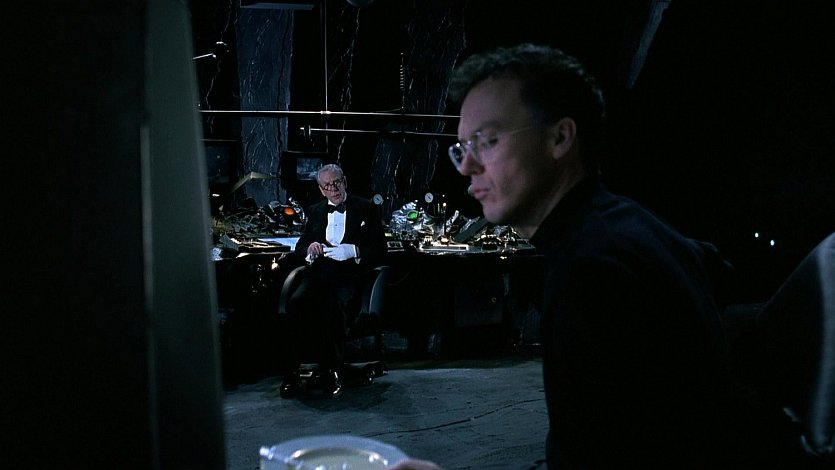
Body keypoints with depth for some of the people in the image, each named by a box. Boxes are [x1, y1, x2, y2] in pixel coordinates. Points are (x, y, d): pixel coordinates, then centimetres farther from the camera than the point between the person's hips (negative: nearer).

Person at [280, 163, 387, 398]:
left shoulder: (366, 209, 10)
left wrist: (353, 251, -14)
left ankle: (332, 370, -26)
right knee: (296, 302, -30)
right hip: (319, 274, 3)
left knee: (333, 304, -37)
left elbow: (380, 249, 4)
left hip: (350, 276, -3)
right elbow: (299, 247, 19)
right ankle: (292, 371, -27)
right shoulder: (315, 211, 21)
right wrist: (309, 249, -5)